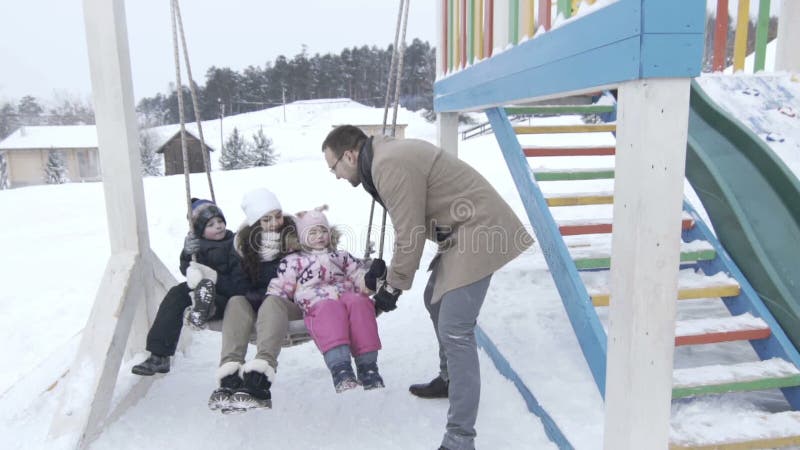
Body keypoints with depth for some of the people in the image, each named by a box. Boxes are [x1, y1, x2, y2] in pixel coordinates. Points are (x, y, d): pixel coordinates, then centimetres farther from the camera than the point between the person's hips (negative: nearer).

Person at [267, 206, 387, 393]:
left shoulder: (341, 256, 34)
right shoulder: (294, 261, 26)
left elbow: (358, 275, 22)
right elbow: (280, 287, 18)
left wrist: (369, 279, -3)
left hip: (347, 295, 3)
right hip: (317, 303, -2)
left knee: (360, 302, -34)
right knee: (330, 308, -39)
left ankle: (367, 365, -37)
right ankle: (339, 367, -54)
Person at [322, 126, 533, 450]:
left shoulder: (391, 165, -20)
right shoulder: (385, 155, 12)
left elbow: (410, 234, -19)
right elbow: (411, 226, 16)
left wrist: (393, 287, -6)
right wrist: (388, 268, 18)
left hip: (478, 230, -11)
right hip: (461, 230, 11)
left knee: (455, 330, -14)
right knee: (436, 302, 24)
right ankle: (449, 380, 43)